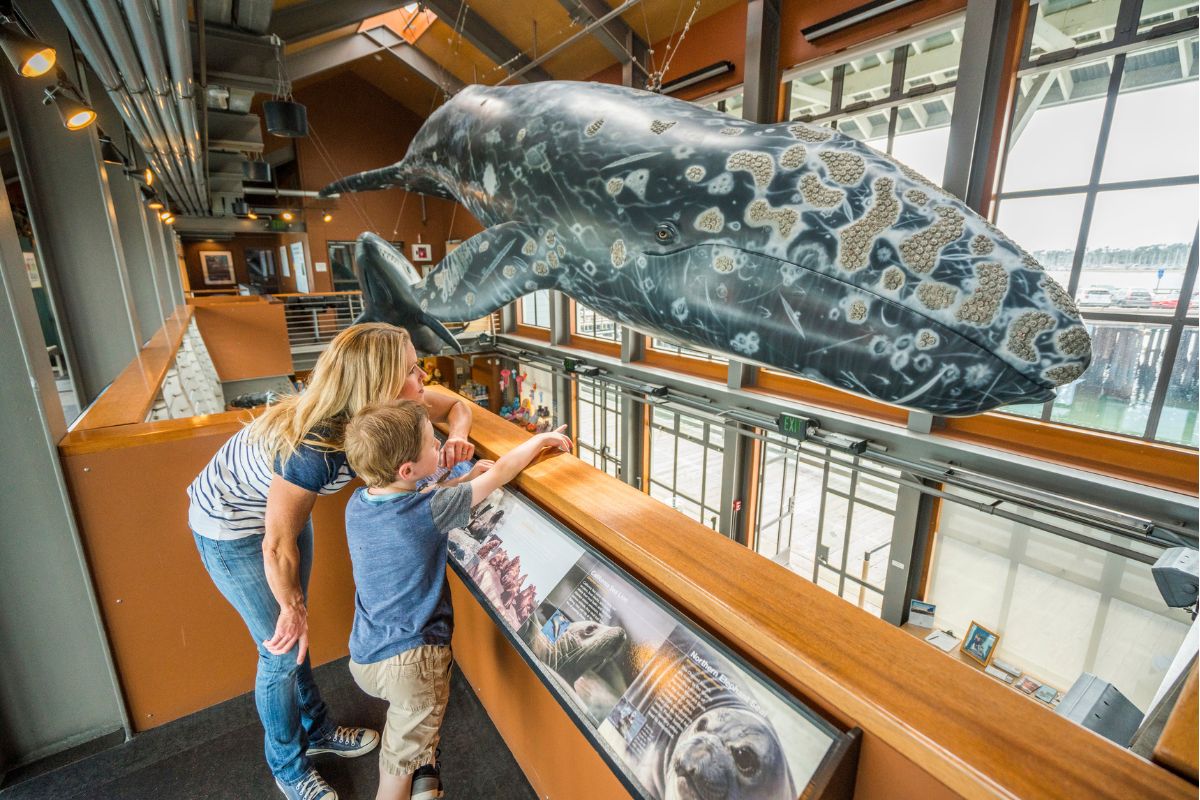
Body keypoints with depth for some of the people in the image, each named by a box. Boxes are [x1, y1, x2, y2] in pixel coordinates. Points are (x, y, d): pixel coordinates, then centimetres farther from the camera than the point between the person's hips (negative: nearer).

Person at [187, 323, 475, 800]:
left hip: (284, 503, 6)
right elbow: (278, 546, -25)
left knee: (295, 633, 21)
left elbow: (457, 406, -8)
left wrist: (457, 437, -29)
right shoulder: (313, 449, -40)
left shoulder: (372, 408, -22)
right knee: (282, 649, 6)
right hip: (230, 527, -6)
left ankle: (316, 729, 44)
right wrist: (292, 607, -8)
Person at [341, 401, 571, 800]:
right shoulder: (429, 512, -25)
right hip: (410, 659, -6)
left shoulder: (357, 503, -7)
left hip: (364, 654, 6)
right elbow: (500, 472, -17)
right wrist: (540, 439, -3)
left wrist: (463, 481, 4)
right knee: (402, 760, 17)